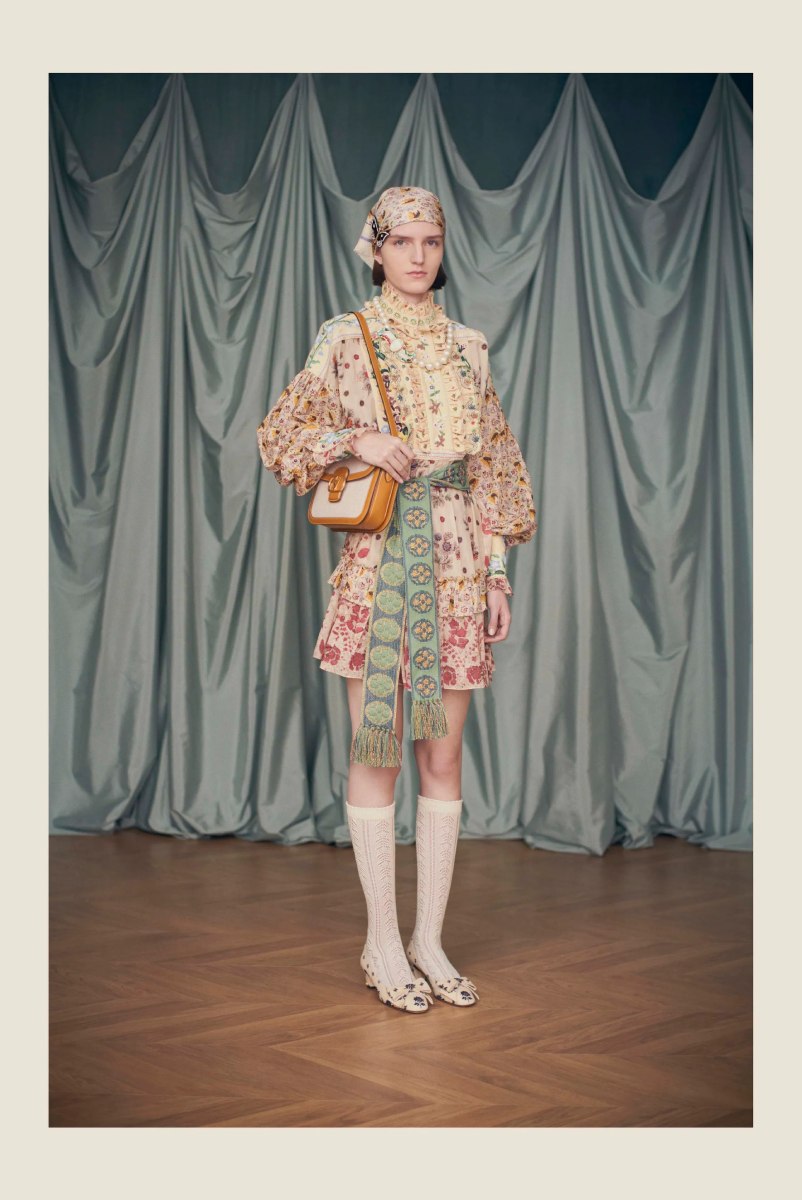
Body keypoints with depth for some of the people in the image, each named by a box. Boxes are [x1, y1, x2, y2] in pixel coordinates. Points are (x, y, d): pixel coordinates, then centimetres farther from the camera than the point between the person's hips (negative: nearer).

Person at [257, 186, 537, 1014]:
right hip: (377, 557, -3)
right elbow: (282, 434, 3)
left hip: (456, 560, 3)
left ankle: (429, 938, 16)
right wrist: (358, 439, -14)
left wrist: (497, 573, 8)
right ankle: (382, 942, 10)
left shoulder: (468, 347, 13)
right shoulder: (345, 339, 4)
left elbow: (494, 469, 13)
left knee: (443, 753, 5)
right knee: (376, 749, 0)